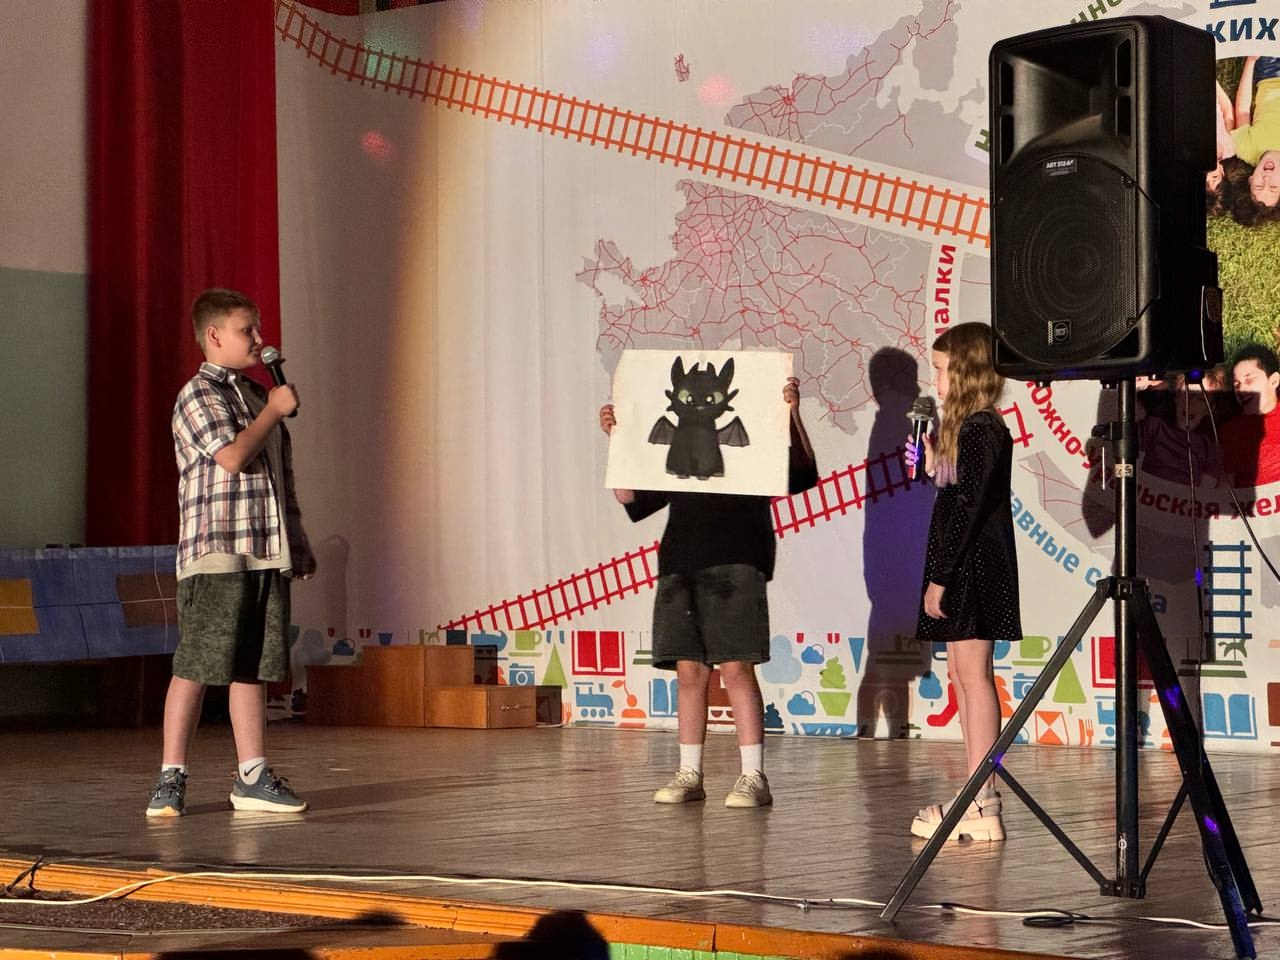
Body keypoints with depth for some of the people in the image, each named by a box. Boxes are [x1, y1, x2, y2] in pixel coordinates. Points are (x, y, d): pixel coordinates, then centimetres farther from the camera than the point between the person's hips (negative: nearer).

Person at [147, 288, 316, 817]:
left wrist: (298, 543, 21)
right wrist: (274, 411, -7)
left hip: (267, 555, 8)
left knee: (252, 668, 7)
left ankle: (252, 777, 10)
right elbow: (233, 456, -20)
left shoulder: (257, 395, 20)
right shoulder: (199, 395, -5)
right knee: (195, 668, -6)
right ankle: (171, 778, -1)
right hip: (215, 556, -8)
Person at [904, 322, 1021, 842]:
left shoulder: (980, 429, -15)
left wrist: (941, 576, -20)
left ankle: (981, 807, -10)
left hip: (973, 566, -10)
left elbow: (969, 507, -20)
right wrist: (935, 467, 6)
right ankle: (979, 795, 18)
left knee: (972, 673, -10)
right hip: (962, 570, 10)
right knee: (961, 673, 12)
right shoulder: (973, 428, 16)